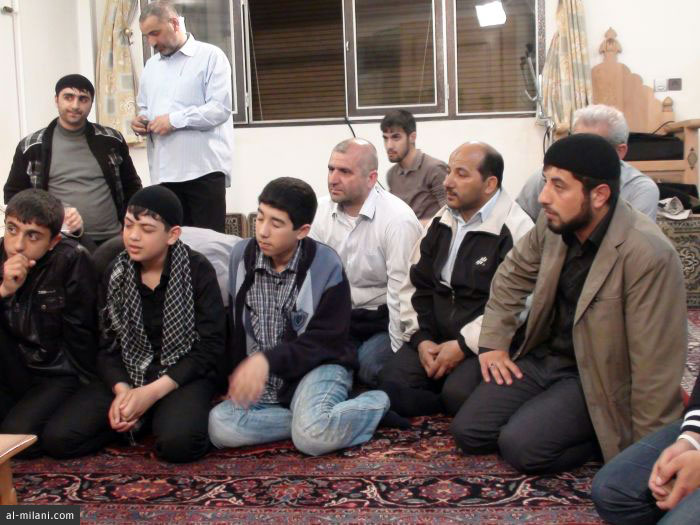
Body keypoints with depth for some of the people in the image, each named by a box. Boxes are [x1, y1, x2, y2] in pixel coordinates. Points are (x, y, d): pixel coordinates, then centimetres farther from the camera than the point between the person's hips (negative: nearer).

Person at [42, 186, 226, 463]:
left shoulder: (197, 270, -8)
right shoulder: (115, 272, 4)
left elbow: (210, 347, -12)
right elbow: (107, 345, 4)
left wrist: (153, 392, -20)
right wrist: (122, 390, -17)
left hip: (183, 376, -4)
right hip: (127, 375, 4)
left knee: (178, 442, -35)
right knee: (59, 439, -17)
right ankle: (144, 417, 4)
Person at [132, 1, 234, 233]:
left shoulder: (210, 56, -1)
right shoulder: (151, 65, 20)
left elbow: (220, 108, -11)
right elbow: (145, 107, 27)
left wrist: (175, 120, -15)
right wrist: (141, 120, 4)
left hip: (203, 168, -6)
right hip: (164, 171, 6)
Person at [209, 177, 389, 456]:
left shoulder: (325, 265, -13)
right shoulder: (241, 255, -1)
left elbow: (326, 342, -14)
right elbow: (233, 324, 12)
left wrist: (268, 360, -25)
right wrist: (238, 374, 5)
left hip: (318, 367, -5)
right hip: (262, 380, 5)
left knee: (312, 435, -34)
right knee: (220, 427, -23)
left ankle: (373, 404, -6)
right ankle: (317, 420, -14)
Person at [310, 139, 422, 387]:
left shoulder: (397, 219, -20)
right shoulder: (322, 210, -2)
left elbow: (401, 294, -20)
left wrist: (399, 352, -18)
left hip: (382, 319, -5)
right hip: (341, 316, 5)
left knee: (370, 365, -29)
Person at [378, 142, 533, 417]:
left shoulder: (515, 228, -12)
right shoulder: (441, 223, 12)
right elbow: (416, 284, 14)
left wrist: (464, 345, -20)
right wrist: (421, 338, -2)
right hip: (435, 337, 6)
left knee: (457, 393, -32)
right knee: (390, 383, -17)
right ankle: (460, 411, -2)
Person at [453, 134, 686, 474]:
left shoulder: (648, 255, -28)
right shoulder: (552, 222, -9)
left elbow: (655, 365, -23)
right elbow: (511, 275, 12)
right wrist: (492, 341, 6)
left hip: (595, 378, -6)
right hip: (544, 358, 6)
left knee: (520, 446, -23)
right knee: (468, 432, -3)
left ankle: (607, 435, 2)